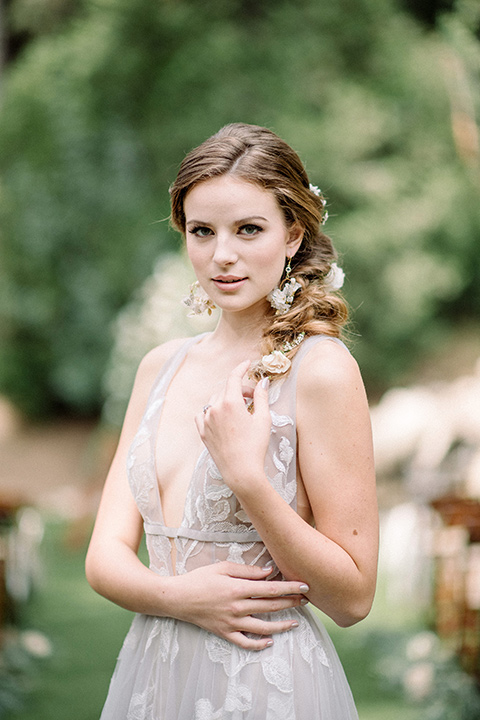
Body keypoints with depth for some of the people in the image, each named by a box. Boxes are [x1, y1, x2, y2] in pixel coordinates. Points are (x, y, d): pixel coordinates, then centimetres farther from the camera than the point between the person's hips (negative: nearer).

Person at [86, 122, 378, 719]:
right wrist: (179, 595, -17)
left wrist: (248, 478, -22)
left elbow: (353, 597, -12)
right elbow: (106, 556, 2)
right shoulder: (161, 367, 5)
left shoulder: (321, 368, -12)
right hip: (152, 672, 5)